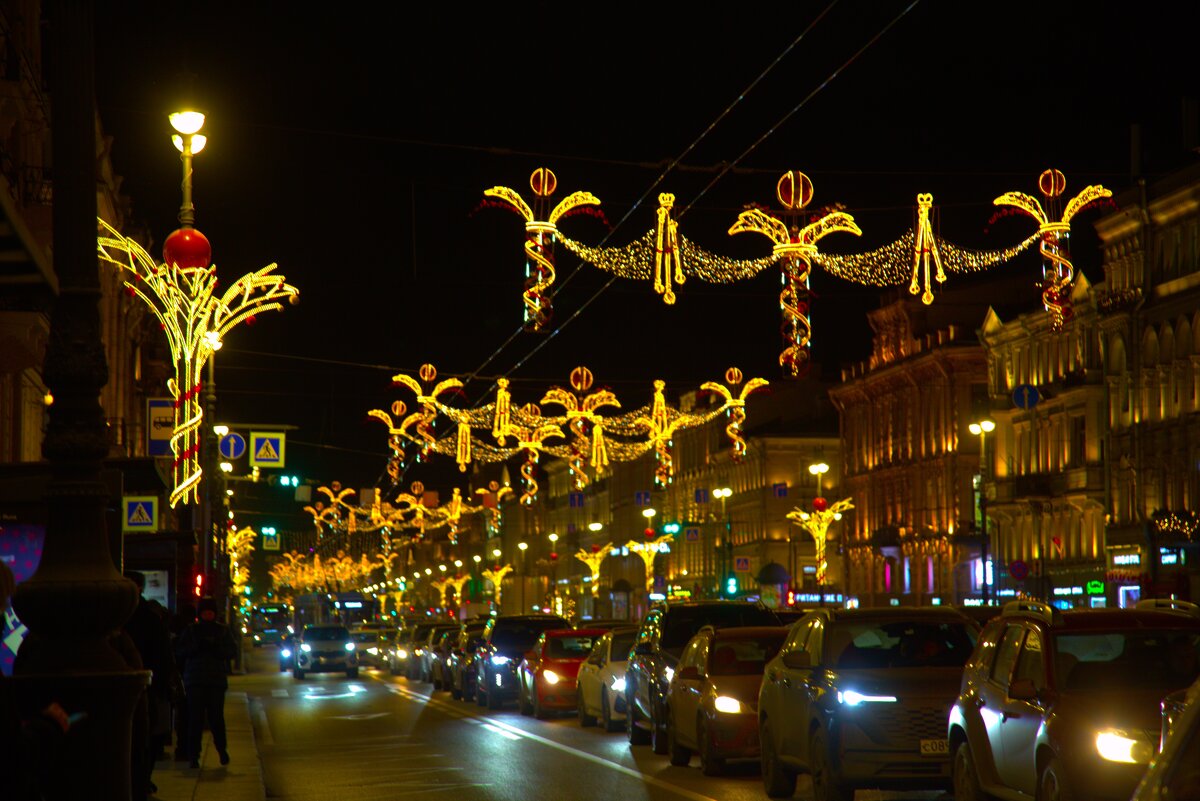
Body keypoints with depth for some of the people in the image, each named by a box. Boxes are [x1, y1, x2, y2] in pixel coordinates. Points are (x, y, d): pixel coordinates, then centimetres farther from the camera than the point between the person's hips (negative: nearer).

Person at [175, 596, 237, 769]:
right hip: (195, 681, 0)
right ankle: (194, 755, -3)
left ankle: (222, 749, 17)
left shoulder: (223, 631, 11)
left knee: (216, 717, -4)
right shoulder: (190, 631, 10)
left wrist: (216, 648, -12)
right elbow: (180, 651, 1)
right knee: (195, 718, -6)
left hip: (217, 680, 0)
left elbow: (233, 651, 4)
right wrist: (197, 646, -13)